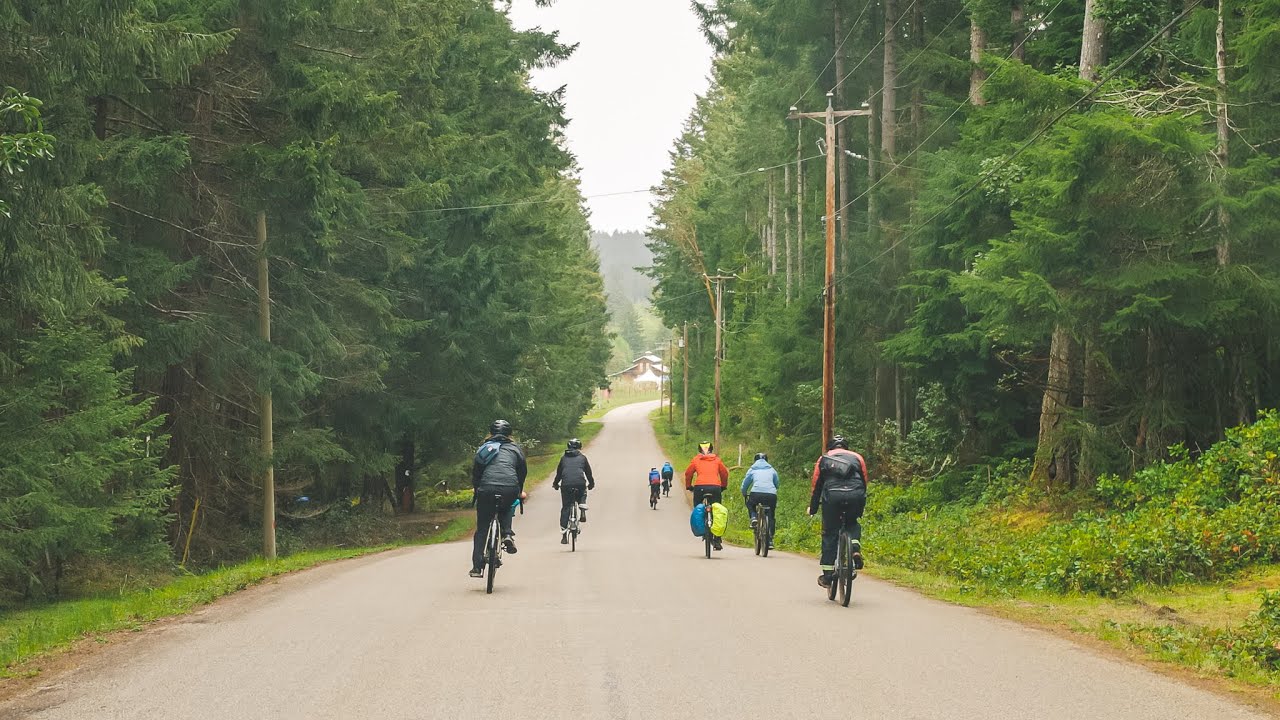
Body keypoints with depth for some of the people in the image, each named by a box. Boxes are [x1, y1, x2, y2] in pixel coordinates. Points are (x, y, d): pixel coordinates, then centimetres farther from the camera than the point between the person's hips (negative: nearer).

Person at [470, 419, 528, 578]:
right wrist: (520, 492, 42)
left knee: (481, 529, 10)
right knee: (506, 508, 35)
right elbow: (523, 471, 27)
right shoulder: (515, 449, 23)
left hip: (487, 489, 0)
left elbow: (475, 472, 23)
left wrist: (477, 491, 37)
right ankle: (507, 534, 9)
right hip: (510, 490, 0)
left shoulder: (484, 448, 23)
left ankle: (477, 566, 4)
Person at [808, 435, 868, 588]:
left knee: (829, 534, 11)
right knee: (852, 523, 29)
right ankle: (856, 549, 1)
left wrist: (812, 508, 36)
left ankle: (827, 575, 8)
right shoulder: (857, 457, 27)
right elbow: (864, 482, 29)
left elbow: (817, 486, 26)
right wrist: (860, 509, 39)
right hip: (855, 495, 1)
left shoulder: (824, 459, 25)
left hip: (832, 496, -1)